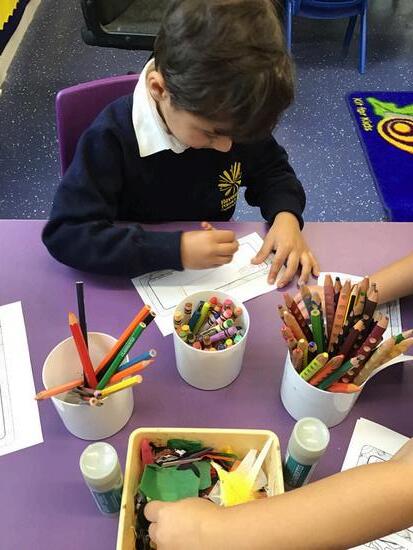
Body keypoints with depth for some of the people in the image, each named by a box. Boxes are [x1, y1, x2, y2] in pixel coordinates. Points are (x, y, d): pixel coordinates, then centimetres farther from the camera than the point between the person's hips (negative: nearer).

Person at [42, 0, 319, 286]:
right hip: (144, 283, -3)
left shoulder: (231, 115, -10)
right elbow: (64, 233, -27)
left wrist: (286, 215, -15)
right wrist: (175, 250, -35)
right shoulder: (112, 138, -24)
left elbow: (271, 170, 6)